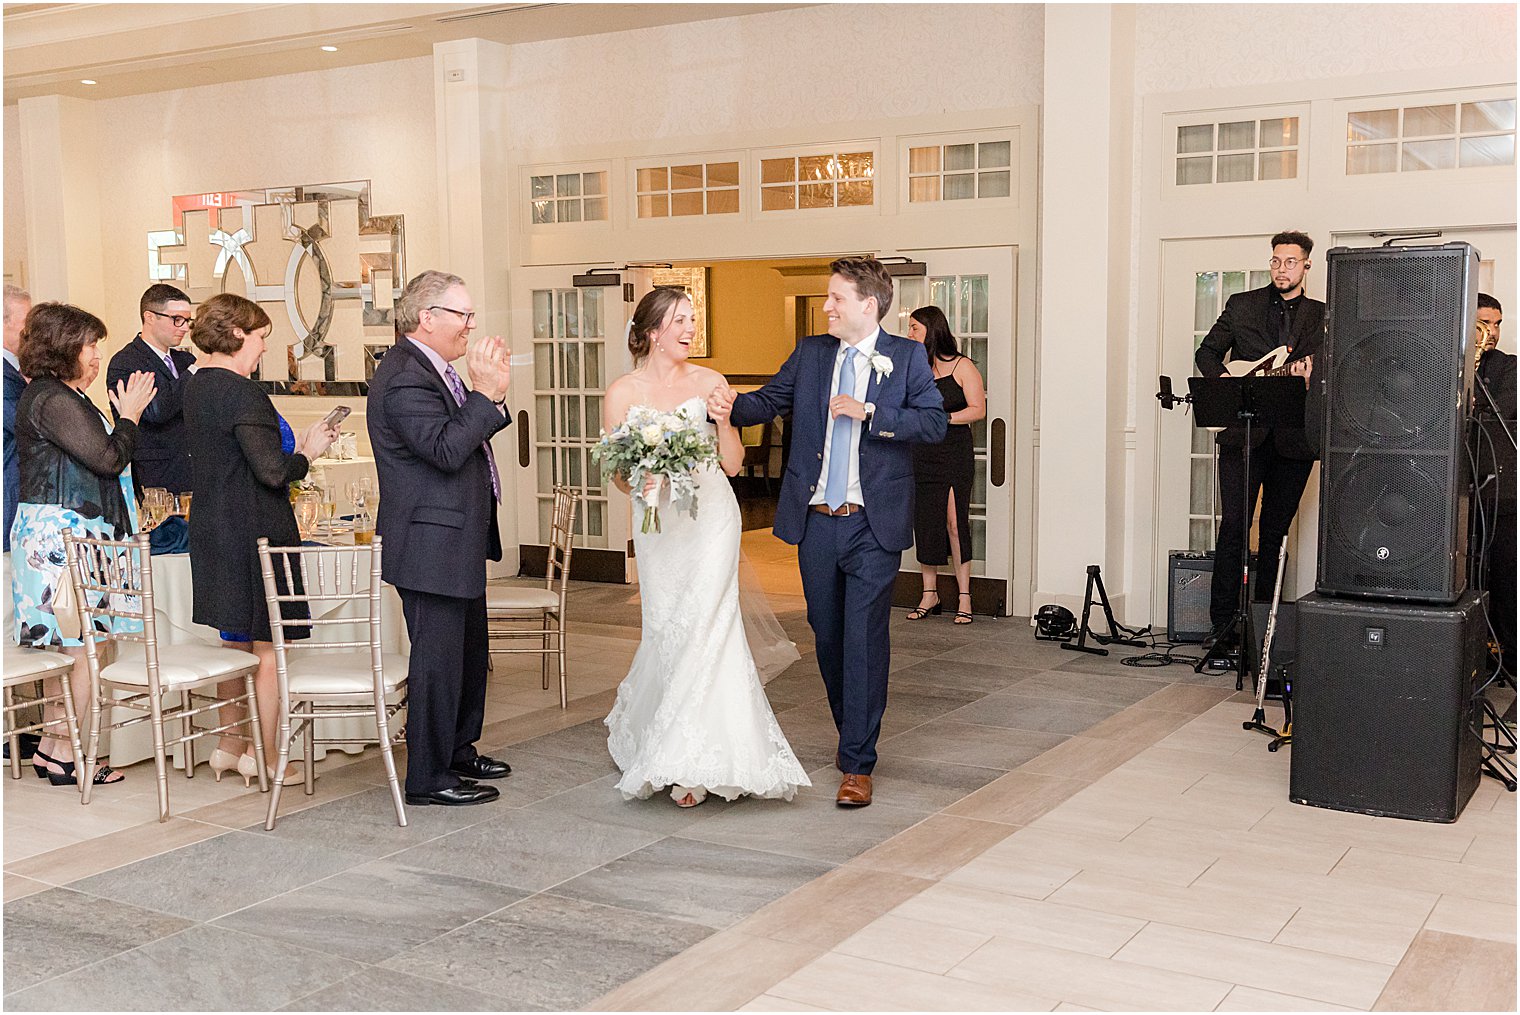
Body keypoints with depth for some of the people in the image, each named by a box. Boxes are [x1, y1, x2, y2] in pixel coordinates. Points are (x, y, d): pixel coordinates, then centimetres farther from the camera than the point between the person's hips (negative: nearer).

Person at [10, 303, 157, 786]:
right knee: (84, 645, -6)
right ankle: (65, 754, 0)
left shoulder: (55, 396, 18)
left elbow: (87, 463, 19)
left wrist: (123, 414, 14)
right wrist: (129, 414, -3)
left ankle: (51, 748, 19)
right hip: (62, 534, -11)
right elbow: (109, 458, -17)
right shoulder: (53, 400, -16)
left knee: (68, 646, 13)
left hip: (63, 535, 11)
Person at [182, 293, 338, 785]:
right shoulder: (242, 393, -19)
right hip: (255, 533, -9)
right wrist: (308, 451, -5)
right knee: (268, 647, 2)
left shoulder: (195, 386, 10)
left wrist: (296, 445, 11)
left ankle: (229, 745, 27)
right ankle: (266, 757, 10)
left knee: (234, 640, 18)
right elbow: (272, 471, -23)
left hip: (213, 530, 9)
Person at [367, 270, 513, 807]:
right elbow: (446, 449, -28)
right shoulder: (404, 377, -20)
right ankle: (429, 777, 10)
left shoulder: (434, 368, 12)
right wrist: (486, 393, -24)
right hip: (431, 545, -11)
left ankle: (459, 750, 37)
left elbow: (467, 436, 13)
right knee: (437, 658, -2)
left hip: (458, 542, 11)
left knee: (469, 651, 21)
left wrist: (491, 394, -1)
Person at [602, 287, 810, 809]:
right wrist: (638, 481, -19)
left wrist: (723, 418, -13)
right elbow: (617, 474, 2)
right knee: (669, 631, 0)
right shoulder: (623, 392, 0)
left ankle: (689, 763, -2)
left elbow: (733, 464, 3)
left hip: (711, 516, 0)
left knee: (706, 625, -10)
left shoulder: (710, 382, 3)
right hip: (659, 525, 0)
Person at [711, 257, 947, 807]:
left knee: (864, 638, -6)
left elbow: (934, 423, -9)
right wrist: (731, 406, -14)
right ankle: (851, 732, 35)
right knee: (827, 634, 14)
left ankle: (857, 763, 0)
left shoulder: (906, 357, -1)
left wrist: (870, 412, -19)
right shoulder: (810, 353, 10)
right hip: (816, 520, 4)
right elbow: (770, 399, 6)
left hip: (873, 524, -4)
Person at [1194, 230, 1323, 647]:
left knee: (1275, 531, 7)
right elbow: (1207, 352, 13)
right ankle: (1222, 622, -4)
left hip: (1293, 438, 1)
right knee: (1233, 526, -7)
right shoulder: (1242, 305, 10)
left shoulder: (1321, 316, 11)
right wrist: (1226, 380, -6)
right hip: (1243, 432, -1)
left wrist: (1311, 369, -17)